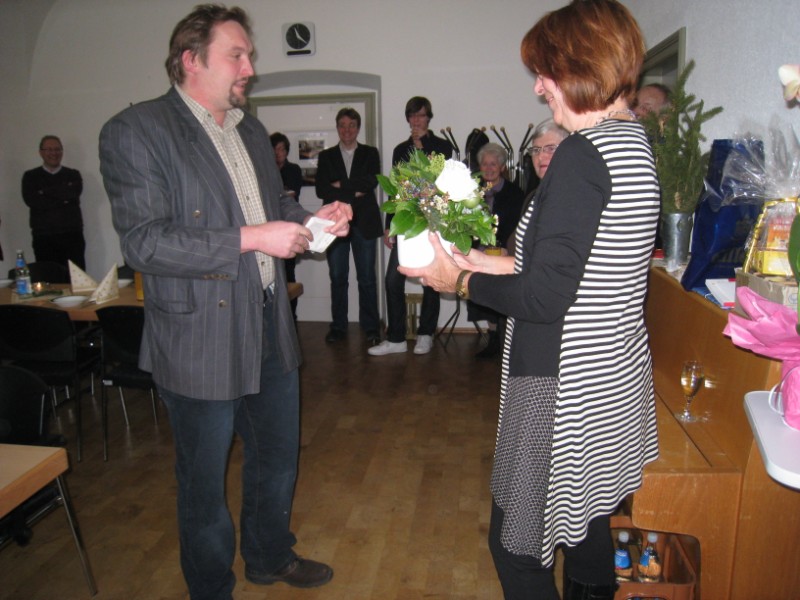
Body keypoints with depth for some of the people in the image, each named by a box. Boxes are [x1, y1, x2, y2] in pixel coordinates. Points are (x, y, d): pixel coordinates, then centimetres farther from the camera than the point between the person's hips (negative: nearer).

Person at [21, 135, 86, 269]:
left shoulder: (73, 175, 15)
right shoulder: (30, 176, 13)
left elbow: (74, 192, -7)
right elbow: (31, 200, -4)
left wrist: (44, 192, -3)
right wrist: (63, 199, -5)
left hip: (72, 236, 0)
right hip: (43, 238, 0)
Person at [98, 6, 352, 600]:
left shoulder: (251, 129, 12)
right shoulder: (135, 131, -11)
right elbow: (144, 242, -20)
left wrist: (312, 218, 0)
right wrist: (250, 238, -25)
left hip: (271, 329, 8)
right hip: (201, 341, -7)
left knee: (278, 455, 23)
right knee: (204, 483, 12)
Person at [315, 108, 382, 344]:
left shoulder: (370, 154, 10)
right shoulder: (326, 156, 11)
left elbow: (372, 181, -8)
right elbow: (321, 190, -2)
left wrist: (341, 185, -8)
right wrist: (353, 193, -10)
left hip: (364, 222, -1)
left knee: (367, 278, 2)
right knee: (337, 278, 4)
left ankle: (371, 327, 9)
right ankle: (338, 326, 13)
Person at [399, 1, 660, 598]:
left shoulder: (583, 154, -20)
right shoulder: (634, 141, 9)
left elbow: (546, 298, -22)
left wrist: (461, 281, -8)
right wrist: (507, 265, 9)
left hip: (563, 384, -10)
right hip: (615, 373, 10)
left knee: (517, 540, 7)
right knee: (586, 523, 26)